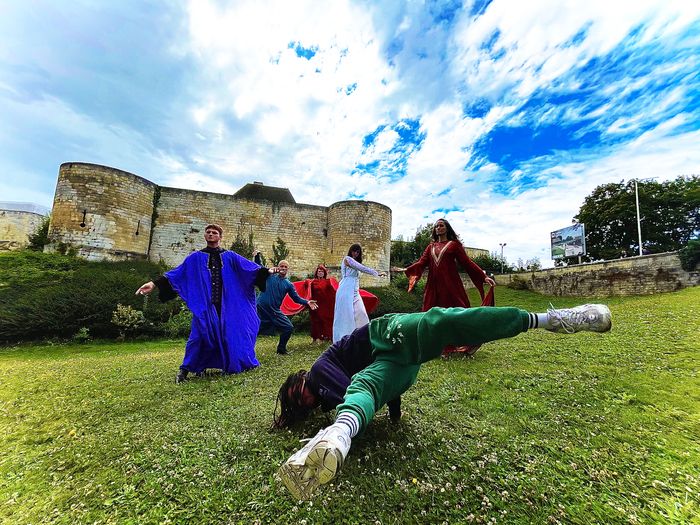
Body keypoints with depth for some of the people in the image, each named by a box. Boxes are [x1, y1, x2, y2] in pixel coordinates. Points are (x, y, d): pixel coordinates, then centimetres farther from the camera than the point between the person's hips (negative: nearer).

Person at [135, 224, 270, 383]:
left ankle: (236, 364, 25)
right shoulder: (196, 258, 8)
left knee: (231, 333, 6)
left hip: (227, 305, 0)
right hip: (204, 305, 0)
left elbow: (250, 267, 0)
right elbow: (176, 273, 4)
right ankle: (185, 369, 16)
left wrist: (268, 271, -12)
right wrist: (154, 283, -6)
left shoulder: (230, 256, 7)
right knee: (199, 335, -2)